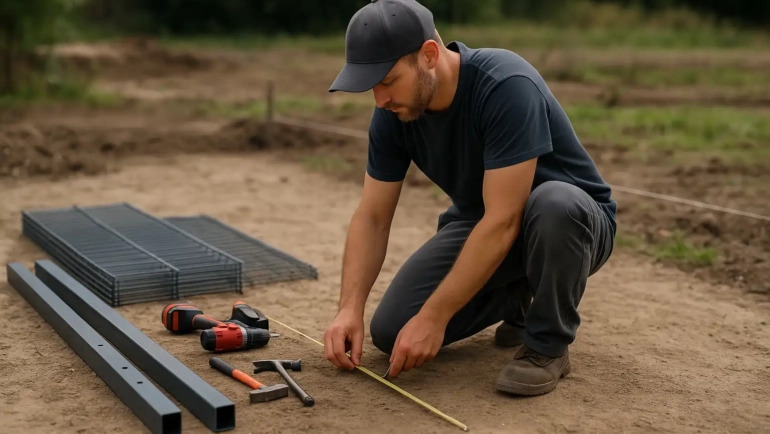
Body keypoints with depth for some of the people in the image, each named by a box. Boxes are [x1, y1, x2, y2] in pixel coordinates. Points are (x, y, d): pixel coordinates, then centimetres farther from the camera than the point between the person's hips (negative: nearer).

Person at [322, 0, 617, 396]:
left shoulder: (506, 86, -33)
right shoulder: (394, 113, -13)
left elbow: (503, 222, -35)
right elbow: (372, 218, -8)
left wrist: (434, 317, -33)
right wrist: (349, 308, -21)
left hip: (573, 218, -5)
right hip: (480, 223, 6)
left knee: (554, 204, -43)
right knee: (392, 330, -13)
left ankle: (547, 344, -15)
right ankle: (515, 297, 13)